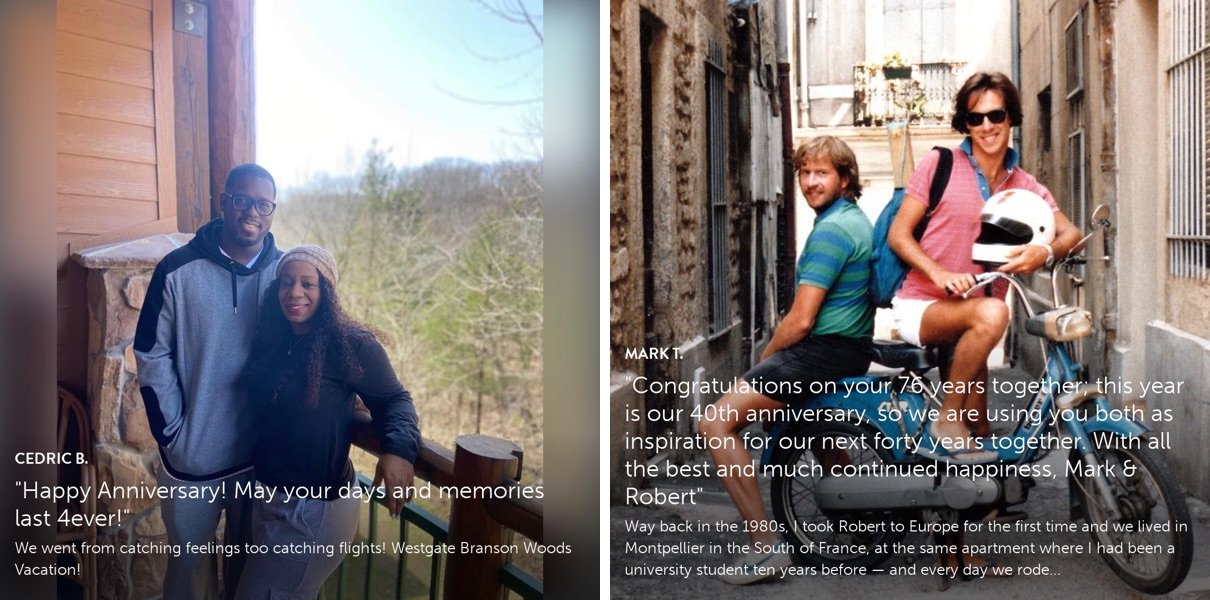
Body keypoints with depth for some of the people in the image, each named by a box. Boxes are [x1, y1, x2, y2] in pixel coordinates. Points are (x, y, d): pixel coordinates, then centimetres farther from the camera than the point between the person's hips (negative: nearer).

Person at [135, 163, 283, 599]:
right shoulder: (178, 269, -11)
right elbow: (152, 356, -6)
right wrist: (173, 434, -9)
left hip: (261, 451, 1)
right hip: (193, 454, -1)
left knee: (249, 556, 21)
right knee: (189, 561, 18)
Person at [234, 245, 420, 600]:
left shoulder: (353, 345, -20)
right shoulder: (271, 340, 1)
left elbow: (394, 400, -13)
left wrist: (400, 448, -31)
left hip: (315, 509, -8)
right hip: (266, 495, 8)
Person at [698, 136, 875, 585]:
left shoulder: (829, 230, -17)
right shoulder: (857, 219, 14)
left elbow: (801, 320, -20)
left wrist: (764, 359, -2)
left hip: (824, 350, -11)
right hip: (851, 346, 11)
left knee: (716, 423, -14)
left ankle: (765, 546, -14)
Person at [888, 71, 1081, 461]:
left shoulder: (1025, 186, 9)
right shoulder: (940, 165, -4)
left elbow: (1070, 233, -2)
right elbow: (898, 234, -7)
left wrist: (1045, 252, -27)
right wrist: (941, 274, -24)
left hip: (969, 318, 5)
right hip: (920, 307, -5)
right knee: (991, 313, -33)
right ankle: (948, 421, -20)